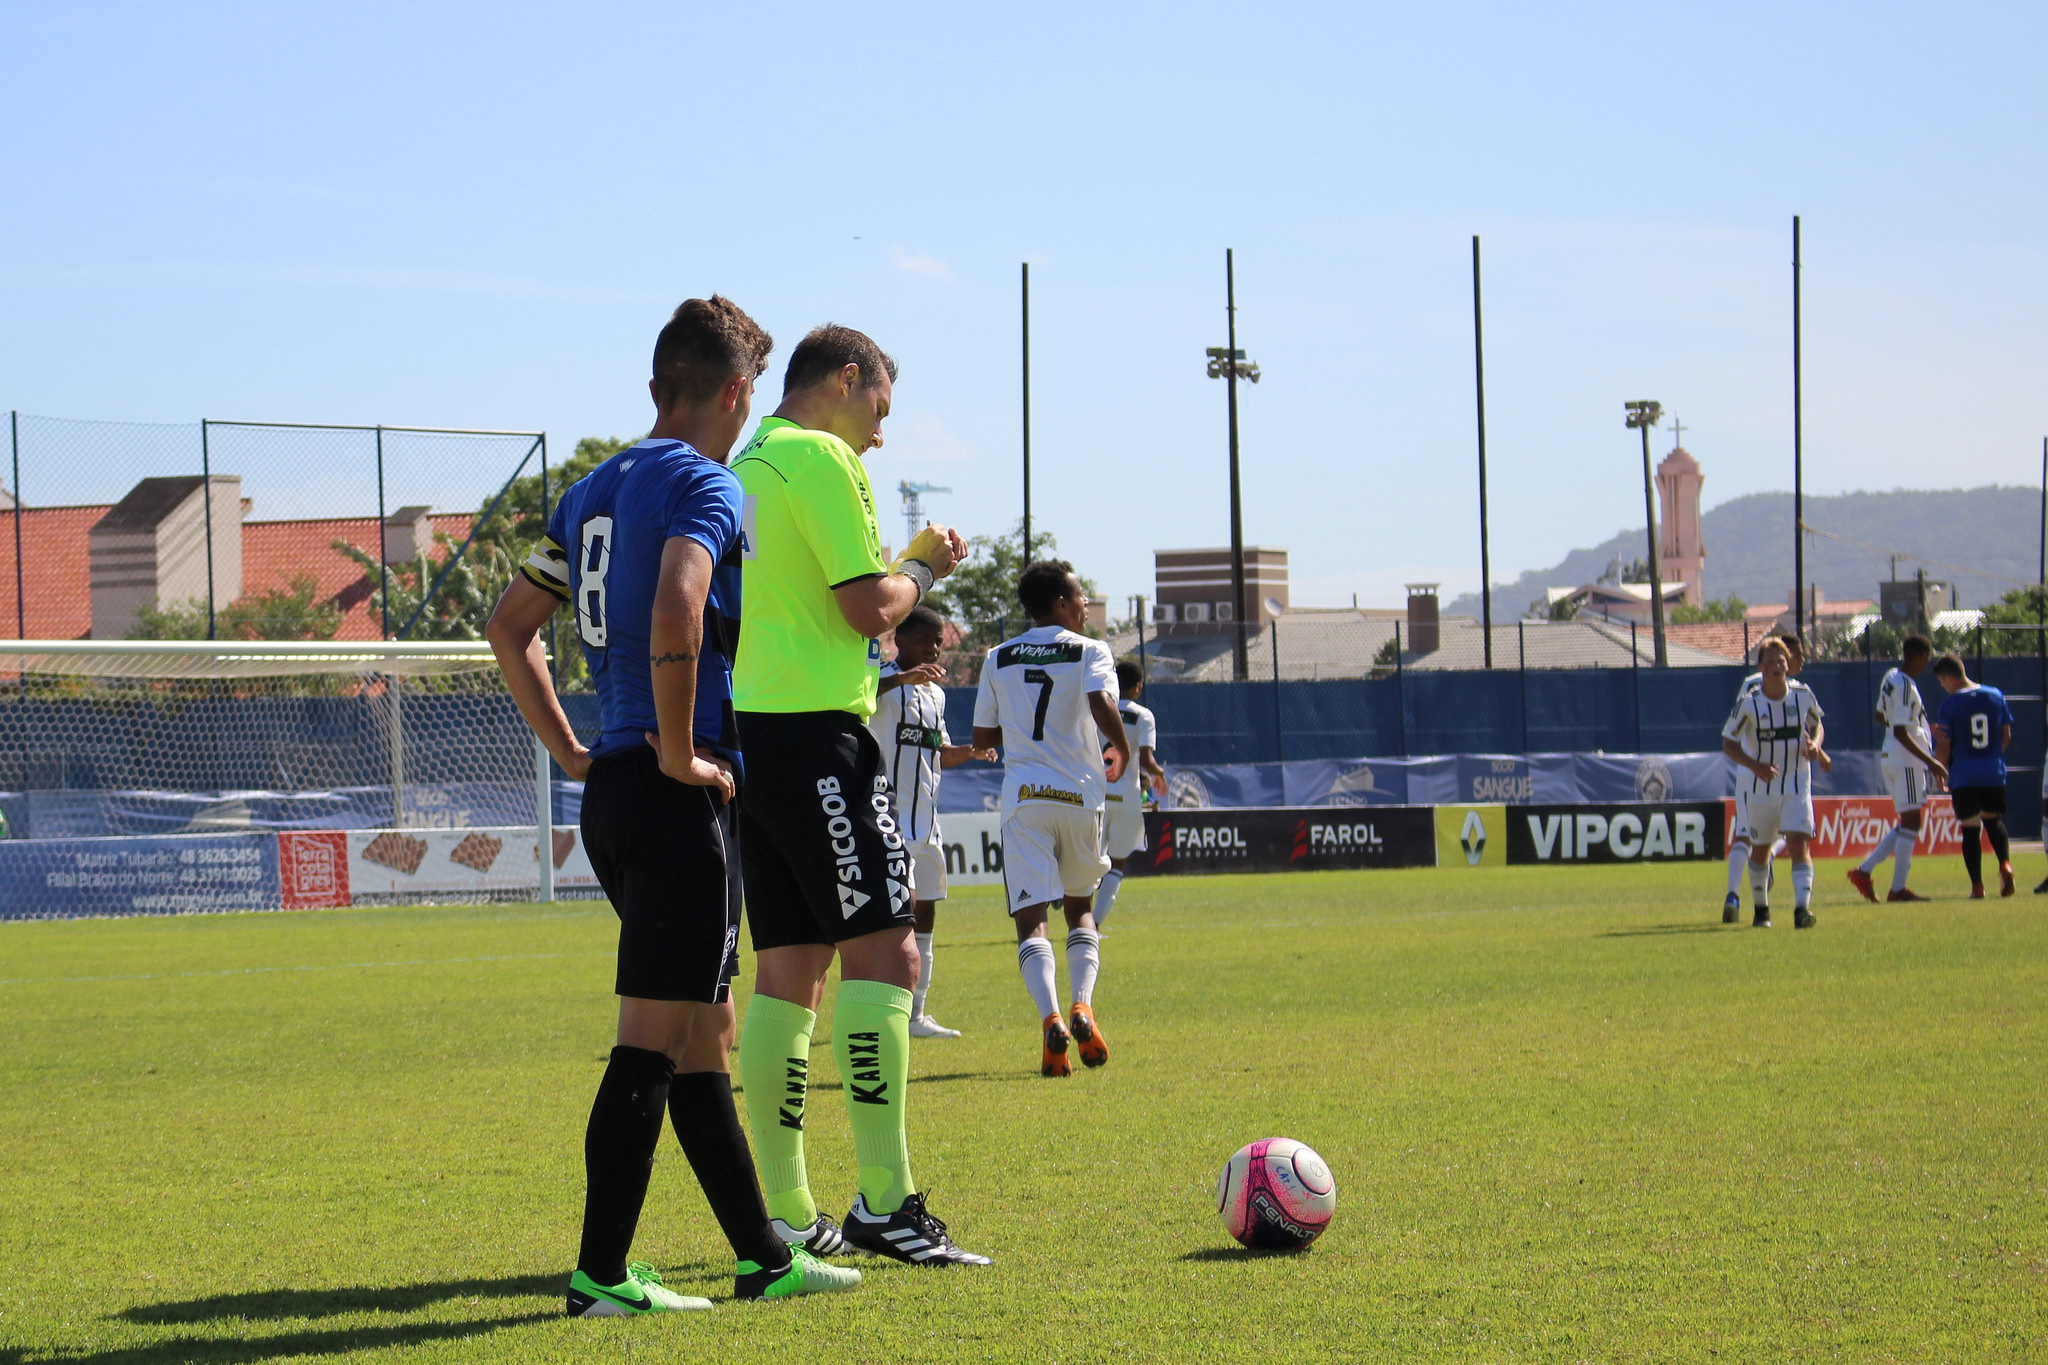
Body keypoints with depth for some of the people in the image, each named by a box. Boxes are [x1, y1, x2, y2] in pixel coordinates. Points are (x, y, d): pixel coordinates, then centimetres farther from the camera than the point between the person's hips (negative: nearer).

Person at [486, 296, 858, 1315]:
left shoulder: (595, 490, 17)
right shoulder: (705, 484, -10)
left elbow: (508, 626, 21)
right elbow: (676, 613, -28)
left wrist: (571, 753, 18)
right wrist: (678, 751, -18)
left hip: (611, 788, 9)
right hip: (677, 801, -9)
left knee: (702, 1031, 14)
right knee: (652, 1038, -7)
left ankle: (761, 1255, 19)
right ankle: (600, 1274, -6)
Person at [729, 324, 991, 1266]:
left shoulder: (745, 467, 21)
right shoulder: (822, 459, -7)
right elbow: (869, 608, -12)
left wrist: (904, 569, 23)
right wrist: (924, 567, 7)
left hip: (749, 730, 10)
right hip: (813, 730, -10)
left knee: (790, 969, 9)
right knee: (883, 951, -11)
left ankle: (786, 1214, 9)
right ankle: (884, 1203, -17)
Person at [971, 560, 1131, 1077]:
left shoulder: (998, 659, 11)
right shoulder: (1089, 652, 1)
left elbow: (983, 737, 13)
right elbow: (1102, 706, -17)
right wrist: (1121, 750, 1)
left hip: (1023, 797, 1)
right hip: (1079, 792, -1)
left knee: (1030, 917, -4)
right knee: (1080, 906, 19)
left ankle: (1051, 1019, -26)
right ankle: (1082, 1005, -3)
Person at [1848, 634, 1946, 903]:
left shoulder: (1891, 678, 10)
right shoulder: (1905, 686, -19)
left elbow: (1881, 717, 22)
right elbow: (1901, 733, -22)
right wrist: (1931, 762, -22)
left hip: (1892, 758, 10)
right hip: (1907, 760, -10)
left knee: (1907, 824, 15)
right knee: (1910, 823, -3)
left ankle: (1864, 871, 11)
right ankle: (1898, 889, 0)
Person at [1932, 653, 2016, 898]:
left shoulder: (1950, 705, -10)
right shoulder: (1996, 696, 3)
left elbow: (1944, 746, -9)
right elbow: (2006, 735, 11)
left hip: (1964, 776, -4)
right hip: (1994, 774, 4)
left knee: (1970, 829, 2)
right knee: (1993, 820, 19)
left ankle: (1977, 886, -2)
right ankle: (2005, 863, -7)